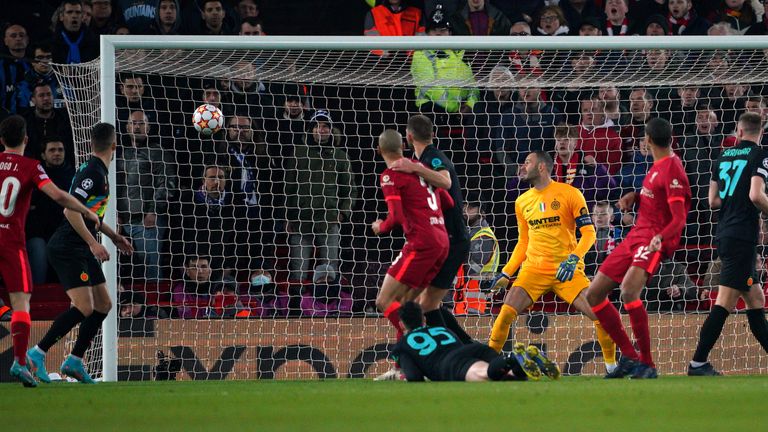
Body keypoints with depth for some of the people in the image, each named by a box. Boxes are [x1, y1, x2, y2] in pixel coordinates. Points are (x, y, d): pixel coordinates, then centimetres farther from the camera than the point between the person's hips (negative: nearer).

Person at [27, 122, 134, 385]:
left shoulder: (98, 172, 15)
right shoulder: (93, 173, -17)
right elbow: (71, 210, -25)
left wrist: (114, 236, 29)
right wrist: (93, 243, -25)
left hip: (82, 251, 10)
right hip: (68, 248, -10)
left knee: (103, 304, 10)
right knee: (84, 307, -18)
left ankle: (75, 361, 13)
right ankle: (37, 354, -15)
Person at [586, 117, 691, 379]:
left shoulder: (671, 171, -15)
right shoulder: (660, 164, 13)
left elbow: (679, 219, -20)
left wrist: (660, 237, -39)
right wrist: (634, 196, 11)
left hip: (654, 240, -10)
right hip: (636, 236, 10)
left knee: (629, 291, -33)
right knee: (594, 295, 9)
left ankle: (647, 365, -26)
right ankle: (629, 357, 14)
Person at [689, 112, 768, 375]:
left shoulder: (725, 156, 14)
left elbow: (713, 201, 14)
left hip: (724, 235, 8)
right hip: (743, 234, -8)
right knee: (725, 302, -9)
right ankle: (698, 363, -13)